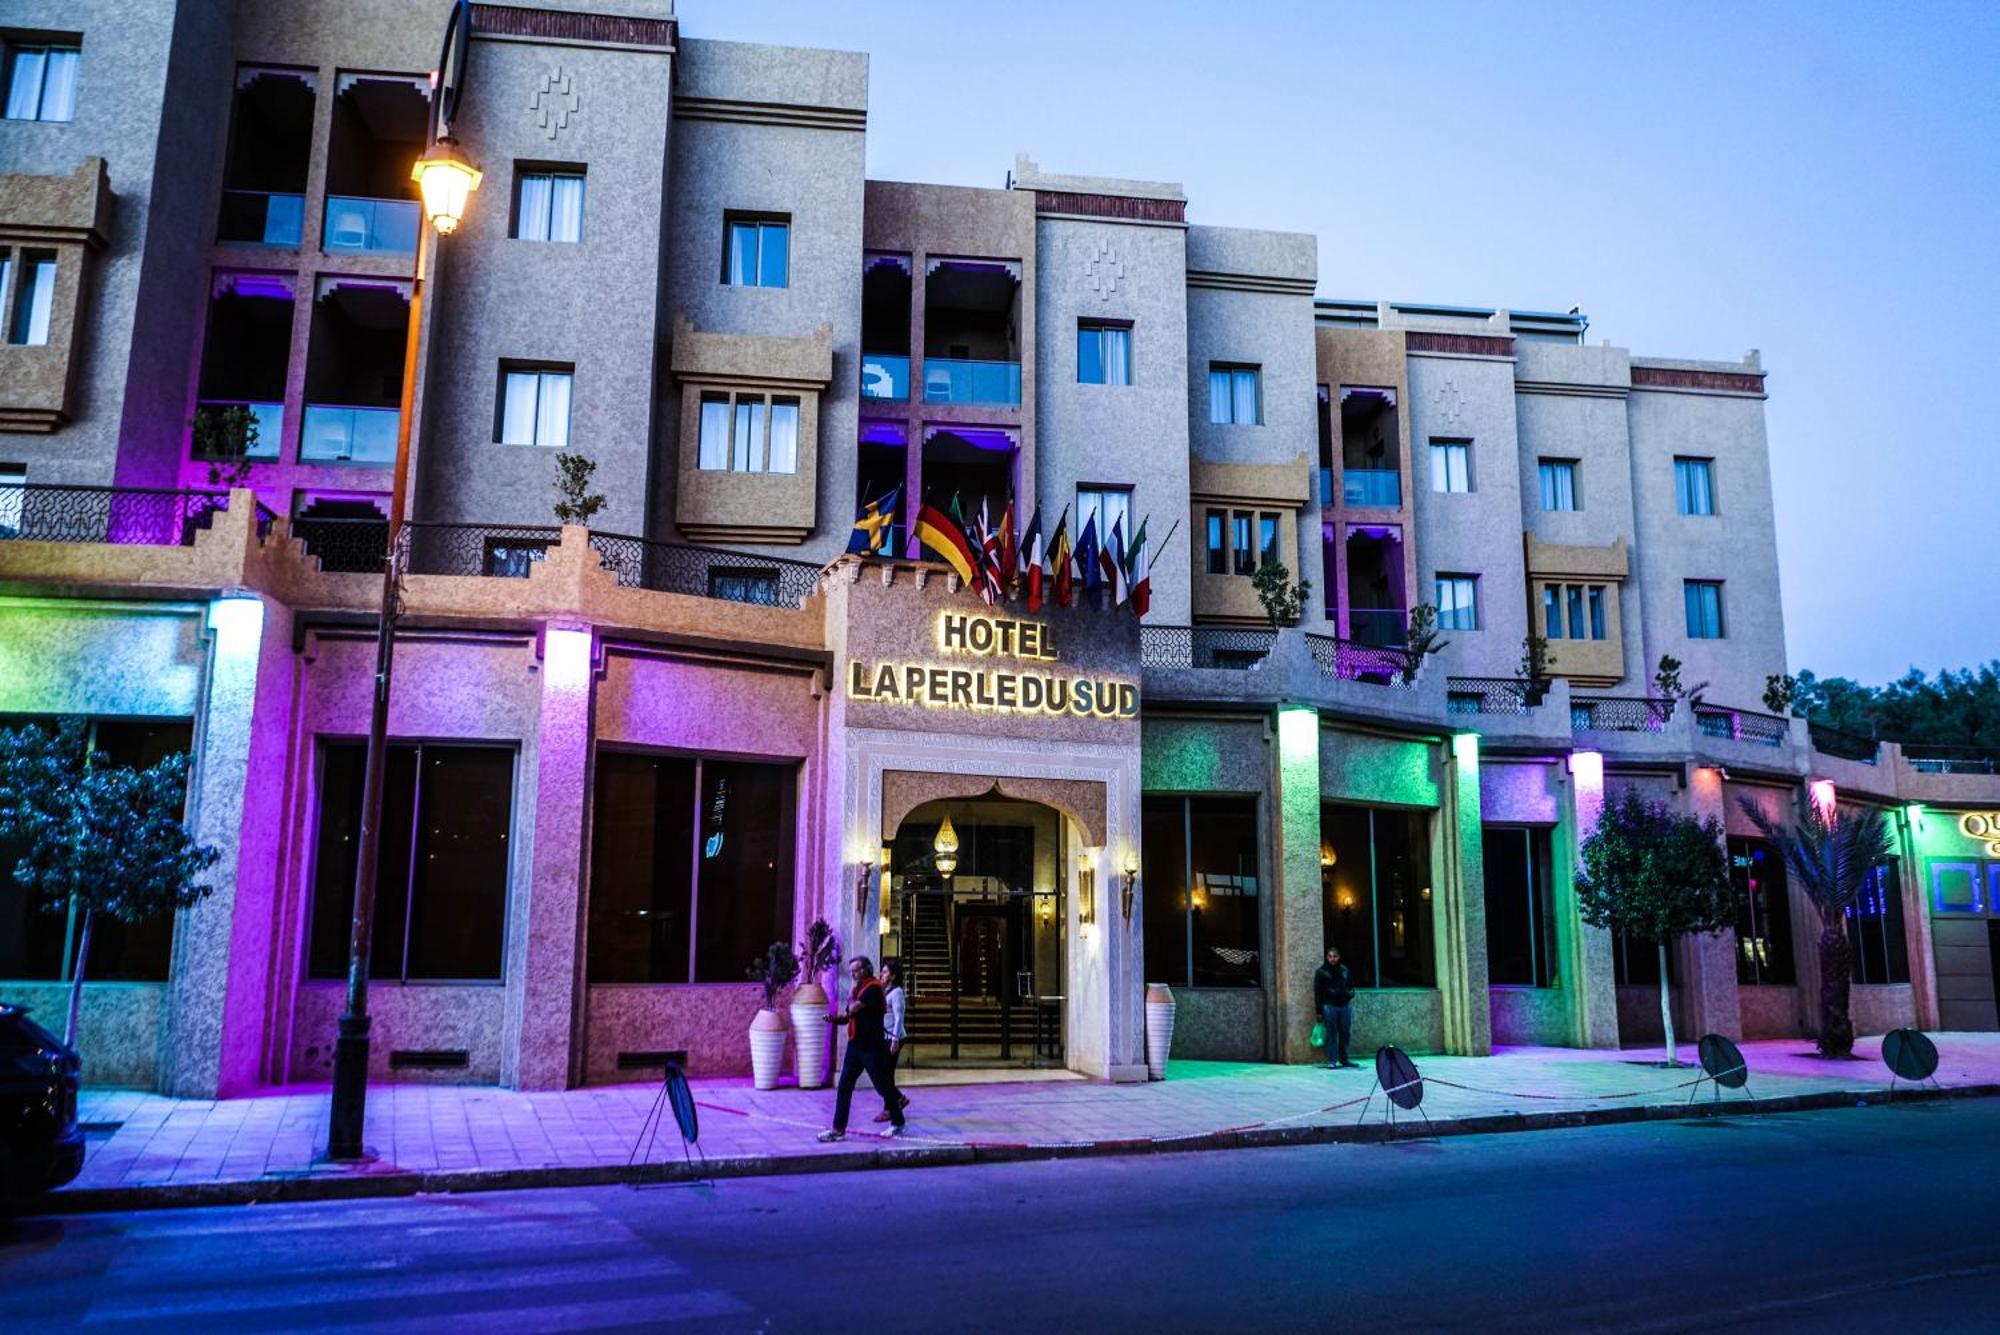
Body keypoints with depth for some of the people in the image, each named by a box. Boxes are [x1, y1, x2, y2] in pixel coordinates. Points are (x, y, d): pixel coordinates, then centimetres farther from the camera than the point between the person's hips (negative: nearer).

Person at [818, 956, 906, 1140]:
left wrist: (852, 993, -5)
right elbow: (847, 1016, 16)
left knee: (883, 1086, 4)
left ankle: (897, 1123, 19)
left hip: (871, 1047, -8)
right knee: (844, 1087, 3)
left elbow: (853, 1009, -23)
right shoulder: (859, 988, 14)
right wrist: (833, 1018, -4)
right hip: (855, 1045, 8)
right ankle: (838, 1129, 4)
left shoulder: (873, 987, -14)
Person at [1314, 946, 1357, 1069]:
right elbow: (1317, 992, 0)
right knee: (1331, 1035, -3)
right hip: (1329, 1006, -4)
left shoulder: (1344, 970, 11)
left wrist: (1350, 993, -2)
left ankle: (1344, 1059, 19)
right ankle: (1331, 1061, 1)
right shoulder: (1321, 972, 0)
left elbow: (1351, 985, 23)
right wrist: (1319, 1011, -4)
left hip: (1345, 1006, 4)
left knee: (1345, 1033, 7)